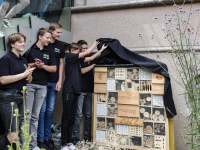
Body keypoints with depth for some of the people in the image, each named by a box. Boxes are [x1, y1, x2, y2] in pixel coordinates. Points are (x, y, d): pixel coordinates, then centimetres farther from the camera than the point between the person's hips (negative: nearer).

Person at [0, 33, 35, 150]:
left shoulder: (24, 61, 17)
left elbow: (29, 81, 20)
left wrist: (29, 75, -3)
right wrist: (23, 74, -14)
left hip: (21, 97, 8)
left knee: (14, 132, 12)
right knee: (13, 137, -13)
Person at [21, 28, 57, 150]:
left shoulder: (49, 51, 11)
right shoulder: (30, 48, -1)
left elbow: (54, 69, 9)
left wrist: (43, 66, -6)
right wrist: (33, 65, -15)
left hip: (42, 86, 4)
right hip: (29, 84, -4)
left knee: (35, 116, 10)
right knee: (26, 116, -2)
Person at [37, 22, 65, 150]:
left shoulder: (60, 46, 9)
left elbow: (61, 64, 11)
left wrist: (60, 81, 5)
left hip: (54, 82, 4)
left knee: (50, 110, 9)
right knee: (42, 110, -1)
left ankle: (47, 137, 20)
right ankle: (40, 139, 10)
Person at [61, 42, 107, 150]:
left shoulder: (78, 59, 17)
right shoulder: (70, 56, -4)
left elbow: (90, 58, 21)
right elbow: (87, 52, -4)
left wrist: (102, 50, 20)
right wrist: (94, 44, 11)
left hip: (75, 91, 8)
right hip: (68, 91, -8)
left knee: (72, 119, 10)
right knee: (66, 119, -3)